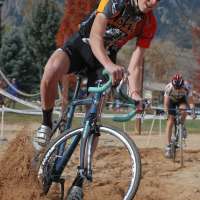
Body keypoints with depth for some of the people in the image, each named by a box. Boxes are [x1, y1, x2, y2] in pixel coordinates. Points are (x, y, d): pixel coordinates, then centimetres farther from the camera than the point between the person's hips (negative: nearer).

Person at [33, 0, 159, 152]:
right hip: (81, 44, -3)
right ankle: (46, 124, -13)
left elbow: (135, 64, -12)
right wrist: (110, 65, -53)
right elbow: (95, 37, -35)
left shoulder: (150, 24, -13)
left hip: (106, 57, 4)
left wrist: (135, 93, -30)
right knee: (52, 70, -34)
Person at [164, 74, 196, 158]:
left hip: (182, 99, 0)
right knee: (170, 122, -10)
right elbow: (166, 103, -32)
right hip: (171, 100, 0)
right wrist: (166, 112, -45)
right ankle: (168, 146, -5)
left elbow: (190, 100, -30)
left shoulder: (187, 86, -34)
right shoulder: (168, 87, -36)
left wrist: (193, 110, -43)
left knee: (183, 109, -34)